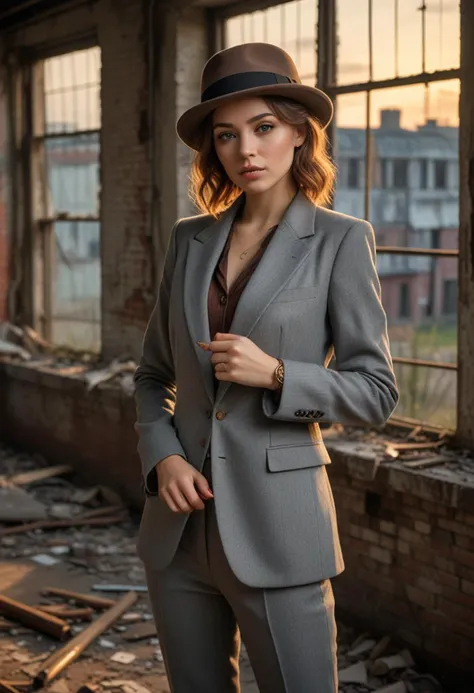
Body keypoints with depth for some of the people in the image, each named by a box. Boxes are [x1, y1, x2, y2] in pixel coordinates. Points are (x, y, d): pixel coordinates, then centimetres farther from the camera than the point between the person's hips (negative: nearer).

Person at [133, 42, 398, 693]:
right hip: (181, 525, 4)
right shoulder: (191, 240, 8)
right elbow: (154, 374, 14)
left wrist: (274, 375, -19)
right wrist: (163, 457, -4)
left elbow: (376, 390, -4)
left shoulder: (340, 240, -4)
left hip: (277, 524, -4)